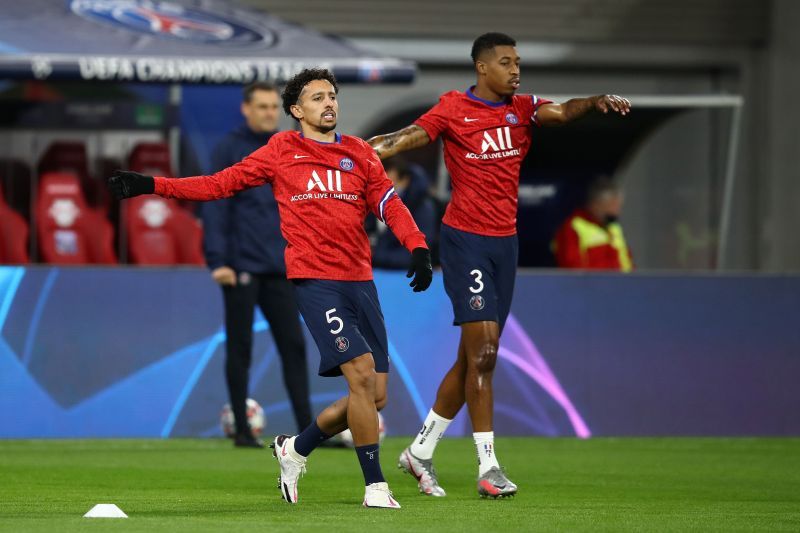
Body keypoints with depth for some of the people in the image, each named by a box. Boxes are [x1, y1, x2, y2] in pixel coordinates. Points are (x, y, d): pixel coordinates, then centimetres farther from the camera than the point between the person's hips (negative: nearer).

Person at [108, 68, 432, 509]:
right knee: (361, 372, -19)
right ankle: (376, 487, -11)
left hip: (360, 281, 5)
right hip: (314, 280, -5)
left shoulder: (360, 153, 14)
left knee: (374, 396, 3)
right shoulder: (282, 151, 6)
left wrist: (417, 248, -11)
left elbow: (389, 204, 7)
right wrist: (151, 186, 3)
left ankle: (295, 449, 27)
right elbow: (222, 184, 9)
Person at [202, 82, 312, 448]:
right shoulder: (229, 149, -3)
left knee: (293, 346, 1)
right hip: (242, 266, -4)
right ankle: (242, 429, 8)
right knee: (240, 348, 2)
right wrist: (217, 260, -13)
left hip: (278, 267, 4)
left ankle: (306, 427, 2)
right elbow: (213, 207, -7)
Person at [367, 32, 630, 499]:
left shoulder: (522, 109, 6)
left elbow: (559, 112, -10)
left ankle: (421, 450, 24)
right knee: (483, 351, -13)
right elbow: (408, 139, -10)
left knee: (474, 357, 10)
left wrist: (597, 103, -30)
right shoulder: (453, 109, -4)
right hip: (465, 240, -6)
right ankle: (488, 467, -10)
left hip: (505, 242, 6)